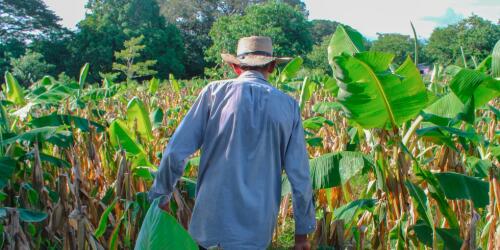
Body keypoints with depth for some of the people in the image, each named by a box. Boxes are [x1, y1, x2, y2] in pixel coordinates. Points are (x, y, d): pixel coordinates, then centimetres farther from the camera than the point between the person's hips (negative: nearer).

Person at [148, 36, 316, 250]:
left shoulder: (214, 92, -3)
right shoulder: (288, 106, 2)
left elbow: (175, 152, -5)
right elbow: (299, 174, 1)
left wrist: (160, 195, 10)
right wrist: (303, 229, 11)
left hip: (209, 218, -1)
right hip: (256, 227, 1)